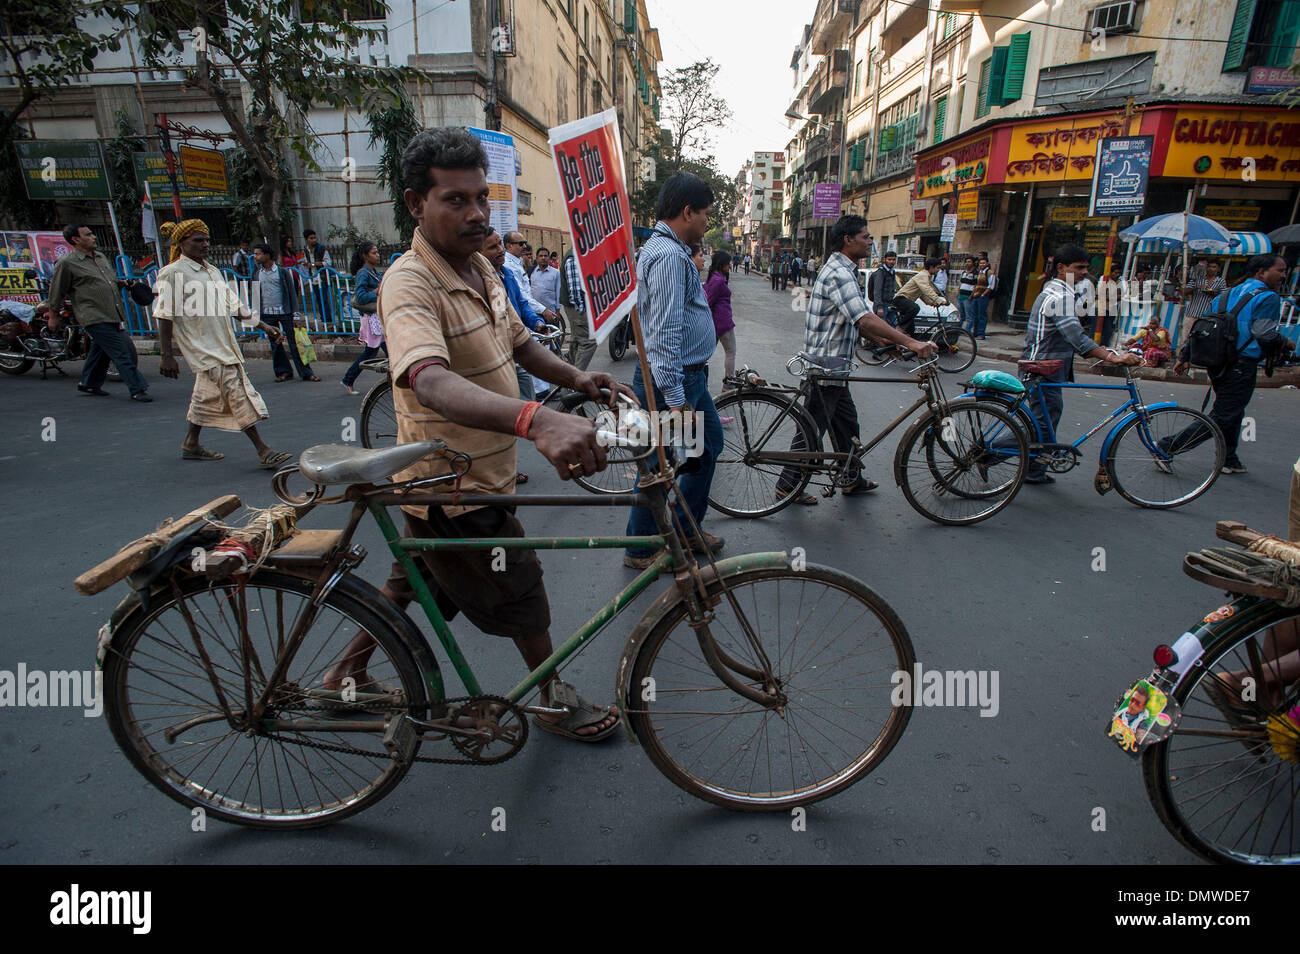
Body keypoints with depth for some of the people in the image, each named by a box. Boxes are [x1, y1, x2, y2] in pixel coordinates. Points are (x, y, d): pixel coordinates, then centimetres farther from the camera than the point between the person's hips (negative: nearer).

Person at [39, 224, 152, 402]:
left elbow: (111, 279, 32)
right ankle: (137, 390, -11)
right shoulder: (66, 263, -6)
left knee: (100, 351, 18)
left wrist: (121, 283, 10)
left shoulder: (100, 256, 17)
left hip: (113, 316, 8)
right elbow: (56, 291, 1)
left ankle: (89, 384, 34)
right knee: (122, 353, -13)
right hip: (95, 318, -8)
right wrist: (53, 316, 7)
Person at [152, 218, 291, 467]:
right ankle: (263, 452, -15)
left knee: (207, 396, 18)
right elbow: (164, 316, -10)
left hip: (223, 344, 8)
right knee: (238, 393, -14)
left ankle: (191, 445, 34)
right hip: (203, 348, -8)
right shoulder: (172, 273, -8)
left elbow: (234, 305, 19)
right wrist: (167, 356, -14)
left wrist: (263, 325, 11)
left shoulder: (213, 270, 15)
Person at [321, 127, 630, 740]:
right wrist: (536, 420, -62)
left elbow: (517, 340, 17)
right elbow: (431, 381, -45)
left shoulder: (479, 265, 5)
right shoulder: (410, 286, -25)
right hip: (455, 488, -9)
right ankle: (557, 701, 31)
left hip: (470, 475, 9)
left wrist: (575, 378, -2)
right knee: (521, 593, 7)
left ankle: (346, 675, 46)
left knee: (413, 581, 24)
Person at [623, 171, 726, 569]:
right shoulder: (670, 256, -20)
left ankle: (687, 528, 33)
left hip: (689, 375, 11)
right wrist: (675, 399, -29)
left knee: (710, 443, 20)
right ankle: (642, 549, 17)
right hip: (672, 378, -11)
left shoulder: (666, 249, 15)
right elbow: (665, 333, -28)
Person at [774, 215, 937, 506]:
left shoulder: (841, 270, 15)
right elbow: (865, 320, -31)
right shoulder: (839, 274, -19)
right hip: (826, 365, -11)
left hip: (834, 364, 11)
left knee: (846, 423, 19)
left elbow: (856, 321, 19)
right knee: (812, 428, -1)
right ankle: (787, 487, 10)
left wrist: (888, 338, 10)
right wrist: (909, 342, -33)